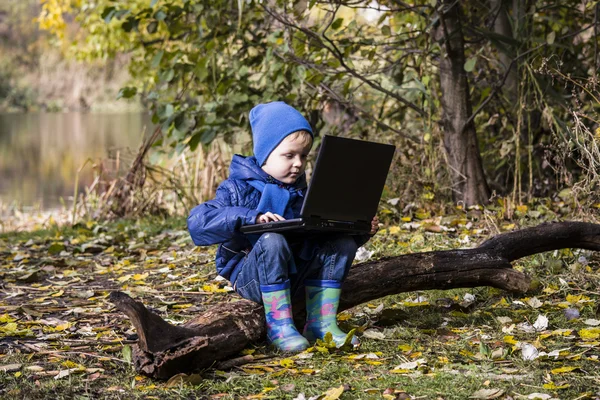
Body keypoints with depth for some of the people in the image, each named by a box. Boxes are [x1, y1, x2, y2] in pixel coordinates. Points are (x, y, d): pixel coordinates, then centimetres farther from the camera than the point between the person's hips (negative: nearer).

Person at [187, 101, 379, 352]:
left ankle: (322, 322, -9)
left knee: (341, 243, -12)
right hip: (251, 276, -5)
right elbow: (198, 223, -21)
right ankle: (279, 327, -27)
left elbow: (321, 228, 14)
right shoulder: (239, 189, -7)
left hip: (293, 276, 6)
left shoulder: (301, 191, 13)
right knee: (273, 240, -35)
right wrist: (252, 217, -31)